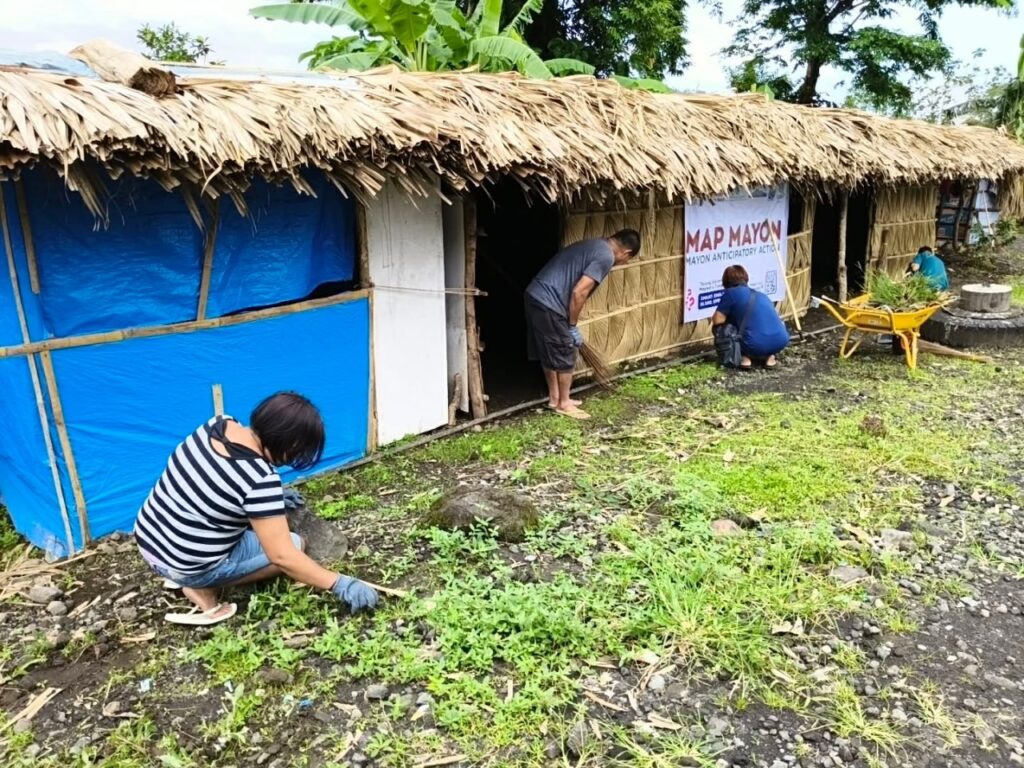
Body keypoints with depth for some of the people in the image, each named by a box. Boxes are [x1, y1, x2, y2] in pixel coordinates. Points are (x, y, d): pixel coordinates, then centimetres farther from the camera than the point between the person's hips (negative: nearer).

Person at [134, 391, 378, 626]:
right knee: (295, 544, 3)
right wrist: (338, 584, -18)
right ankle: (202, 587, -2)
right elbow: (282, 557, -26)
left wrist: (273, 498, 18)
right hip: (187, 566, -8)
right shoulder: (260, 480, -28)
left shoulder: (218, 424, -6)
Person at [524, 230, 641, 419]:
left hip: (534, 295, 10)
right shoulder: (606, 256, -9)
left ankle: (554, 398, 34)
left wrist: (569, 324, 24)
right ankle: (564, 404, 20)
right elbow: (578, 293, -17)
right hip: (548, 304, -9)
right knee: (565, 356, 6)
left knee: (548, 354, 21)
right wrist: (572, 327, -5)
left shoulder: (592, 245, 20)